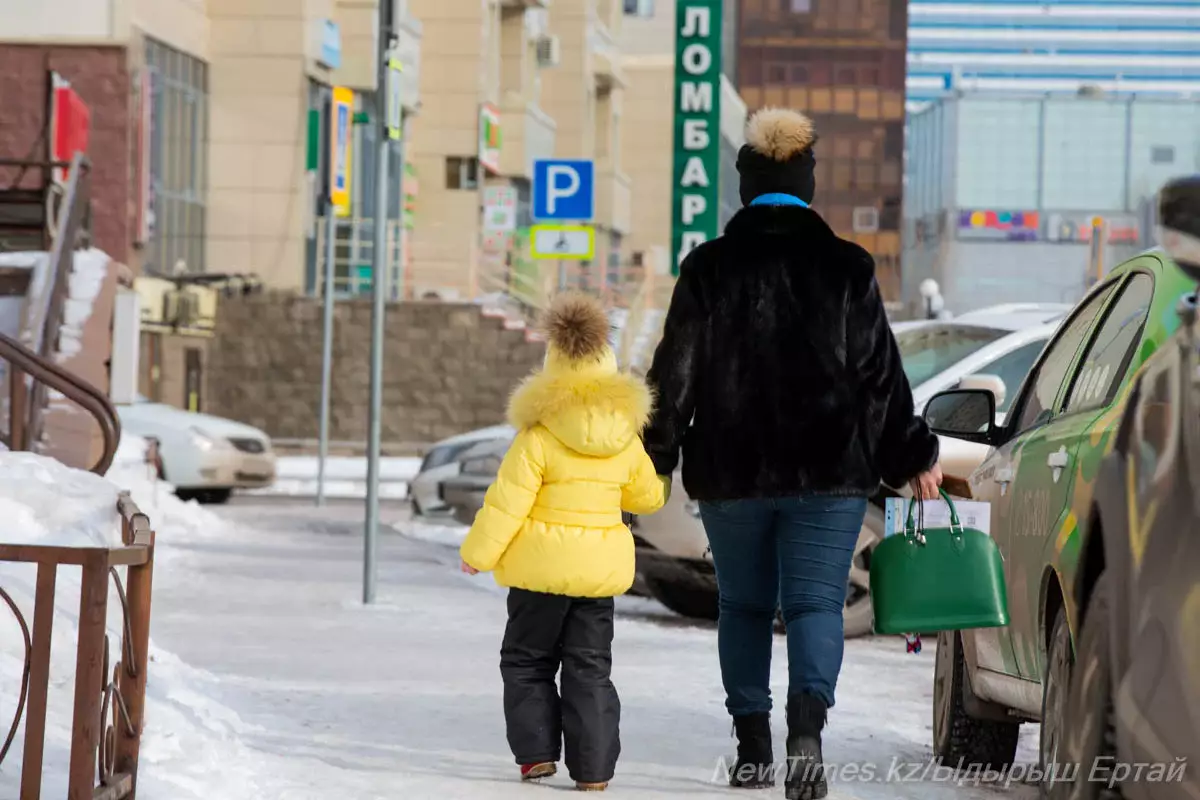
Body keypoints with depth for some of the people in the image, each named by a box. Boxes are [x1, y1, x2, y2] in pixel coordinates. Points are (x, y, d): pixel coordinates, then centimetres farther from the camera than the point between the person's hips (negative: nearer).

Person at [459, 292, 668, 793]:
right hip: (601, 566, 4)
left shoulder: (539, 435, -15)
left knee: (527, 660, 13)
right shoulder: (625, 437, -1)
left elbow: (507, 502, -14)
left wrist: (478, 552, -2)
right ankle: (593, 767, 5)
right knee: (590, 667, 10)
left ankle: (536, 752, 7)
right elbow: (647, 496, 13)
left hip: (541, 566, -4)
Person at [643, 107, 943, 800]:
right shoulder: (847, 268, 0)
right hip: (829, 472, -1)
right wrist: (912, 456, 11)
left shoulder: (710, 268, -1)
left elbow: (676, 372, 0)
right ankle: (807, 725, -25)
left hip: (731, 470, 1)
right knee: (816, 603, -2)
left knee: (744, 606, 14)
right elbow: (880, 373, 3)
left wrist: (653, 456, 8)